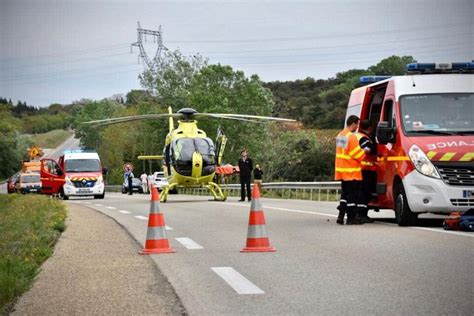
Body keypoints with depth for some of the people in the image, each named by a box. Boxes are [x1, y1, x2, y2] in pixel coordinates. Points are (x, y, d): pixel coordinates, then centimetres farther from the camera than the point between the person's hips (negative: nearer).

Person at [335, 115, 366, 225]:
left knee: (345, 193, 16)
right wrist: (364, 152, 4)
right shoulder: (352, 137, -17)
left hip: (341, 171, 9)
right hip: (352, 173, -9)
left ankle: (341, 216, 11)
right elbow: (358, 154, -16)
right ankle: (351, 218, 1)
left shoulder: (340, 135, 12)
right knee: (352, 195, -2)